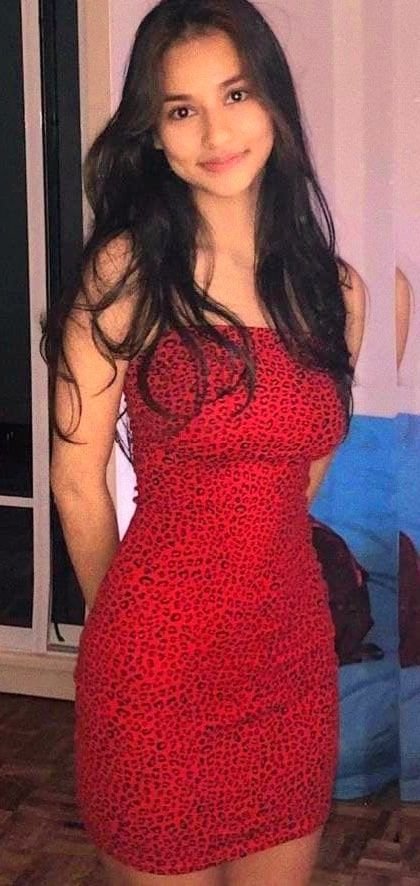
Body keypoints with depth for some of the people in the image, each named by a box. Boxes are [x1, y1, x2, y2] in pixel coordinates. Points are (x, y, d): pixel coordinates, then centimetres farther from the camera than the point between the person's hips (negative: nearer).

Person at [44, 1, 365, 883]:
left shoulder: (334, 291, 4)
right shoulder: (126, 272, -10)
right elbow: (78, 483, -5)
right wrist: (131, 624, 7)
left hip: (293, 651, 5)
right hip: (160, 666, -4)